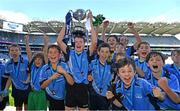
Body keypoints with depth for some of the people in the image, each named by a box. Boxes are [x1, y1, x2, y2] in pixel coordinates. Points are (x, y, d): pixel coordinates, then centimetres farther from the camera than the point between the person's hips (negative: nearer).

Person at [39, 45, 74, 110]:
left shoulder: (64, 66, -11)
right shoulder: (45, 68, -5)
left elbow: (71, 83, -18)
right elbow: (42, 86, -8)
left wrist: (64, 72, -33)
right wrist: (51, 78, -25)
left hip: (64, 100, -1)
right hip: (51, 100, 2)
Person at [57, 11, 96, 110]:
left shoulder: (87, 54, -2)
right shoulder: (69, 53, 1)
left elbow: (94, 42, -17)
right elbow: (59, 40, -7)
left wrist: (90, 21, -14)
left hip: (83, 88, -1)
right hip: (71, 87, 1)